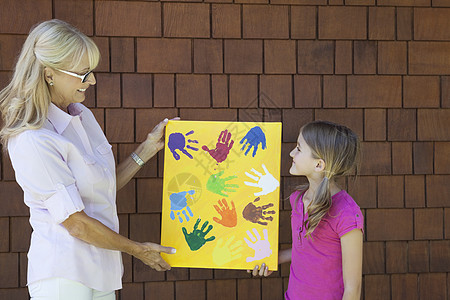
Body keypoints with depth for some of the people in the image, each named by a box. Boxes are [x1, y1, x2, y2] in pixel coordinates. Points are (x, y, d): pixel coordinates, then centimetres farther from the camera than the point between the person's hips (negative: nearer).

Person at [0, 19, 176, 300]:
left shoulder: (84, 116, 8)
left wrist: (149, 147, 12)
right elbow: (76, 223, -17)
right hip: (63, 277, -7)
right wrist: (137, 249, -6)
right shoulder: (32, 140, -19)